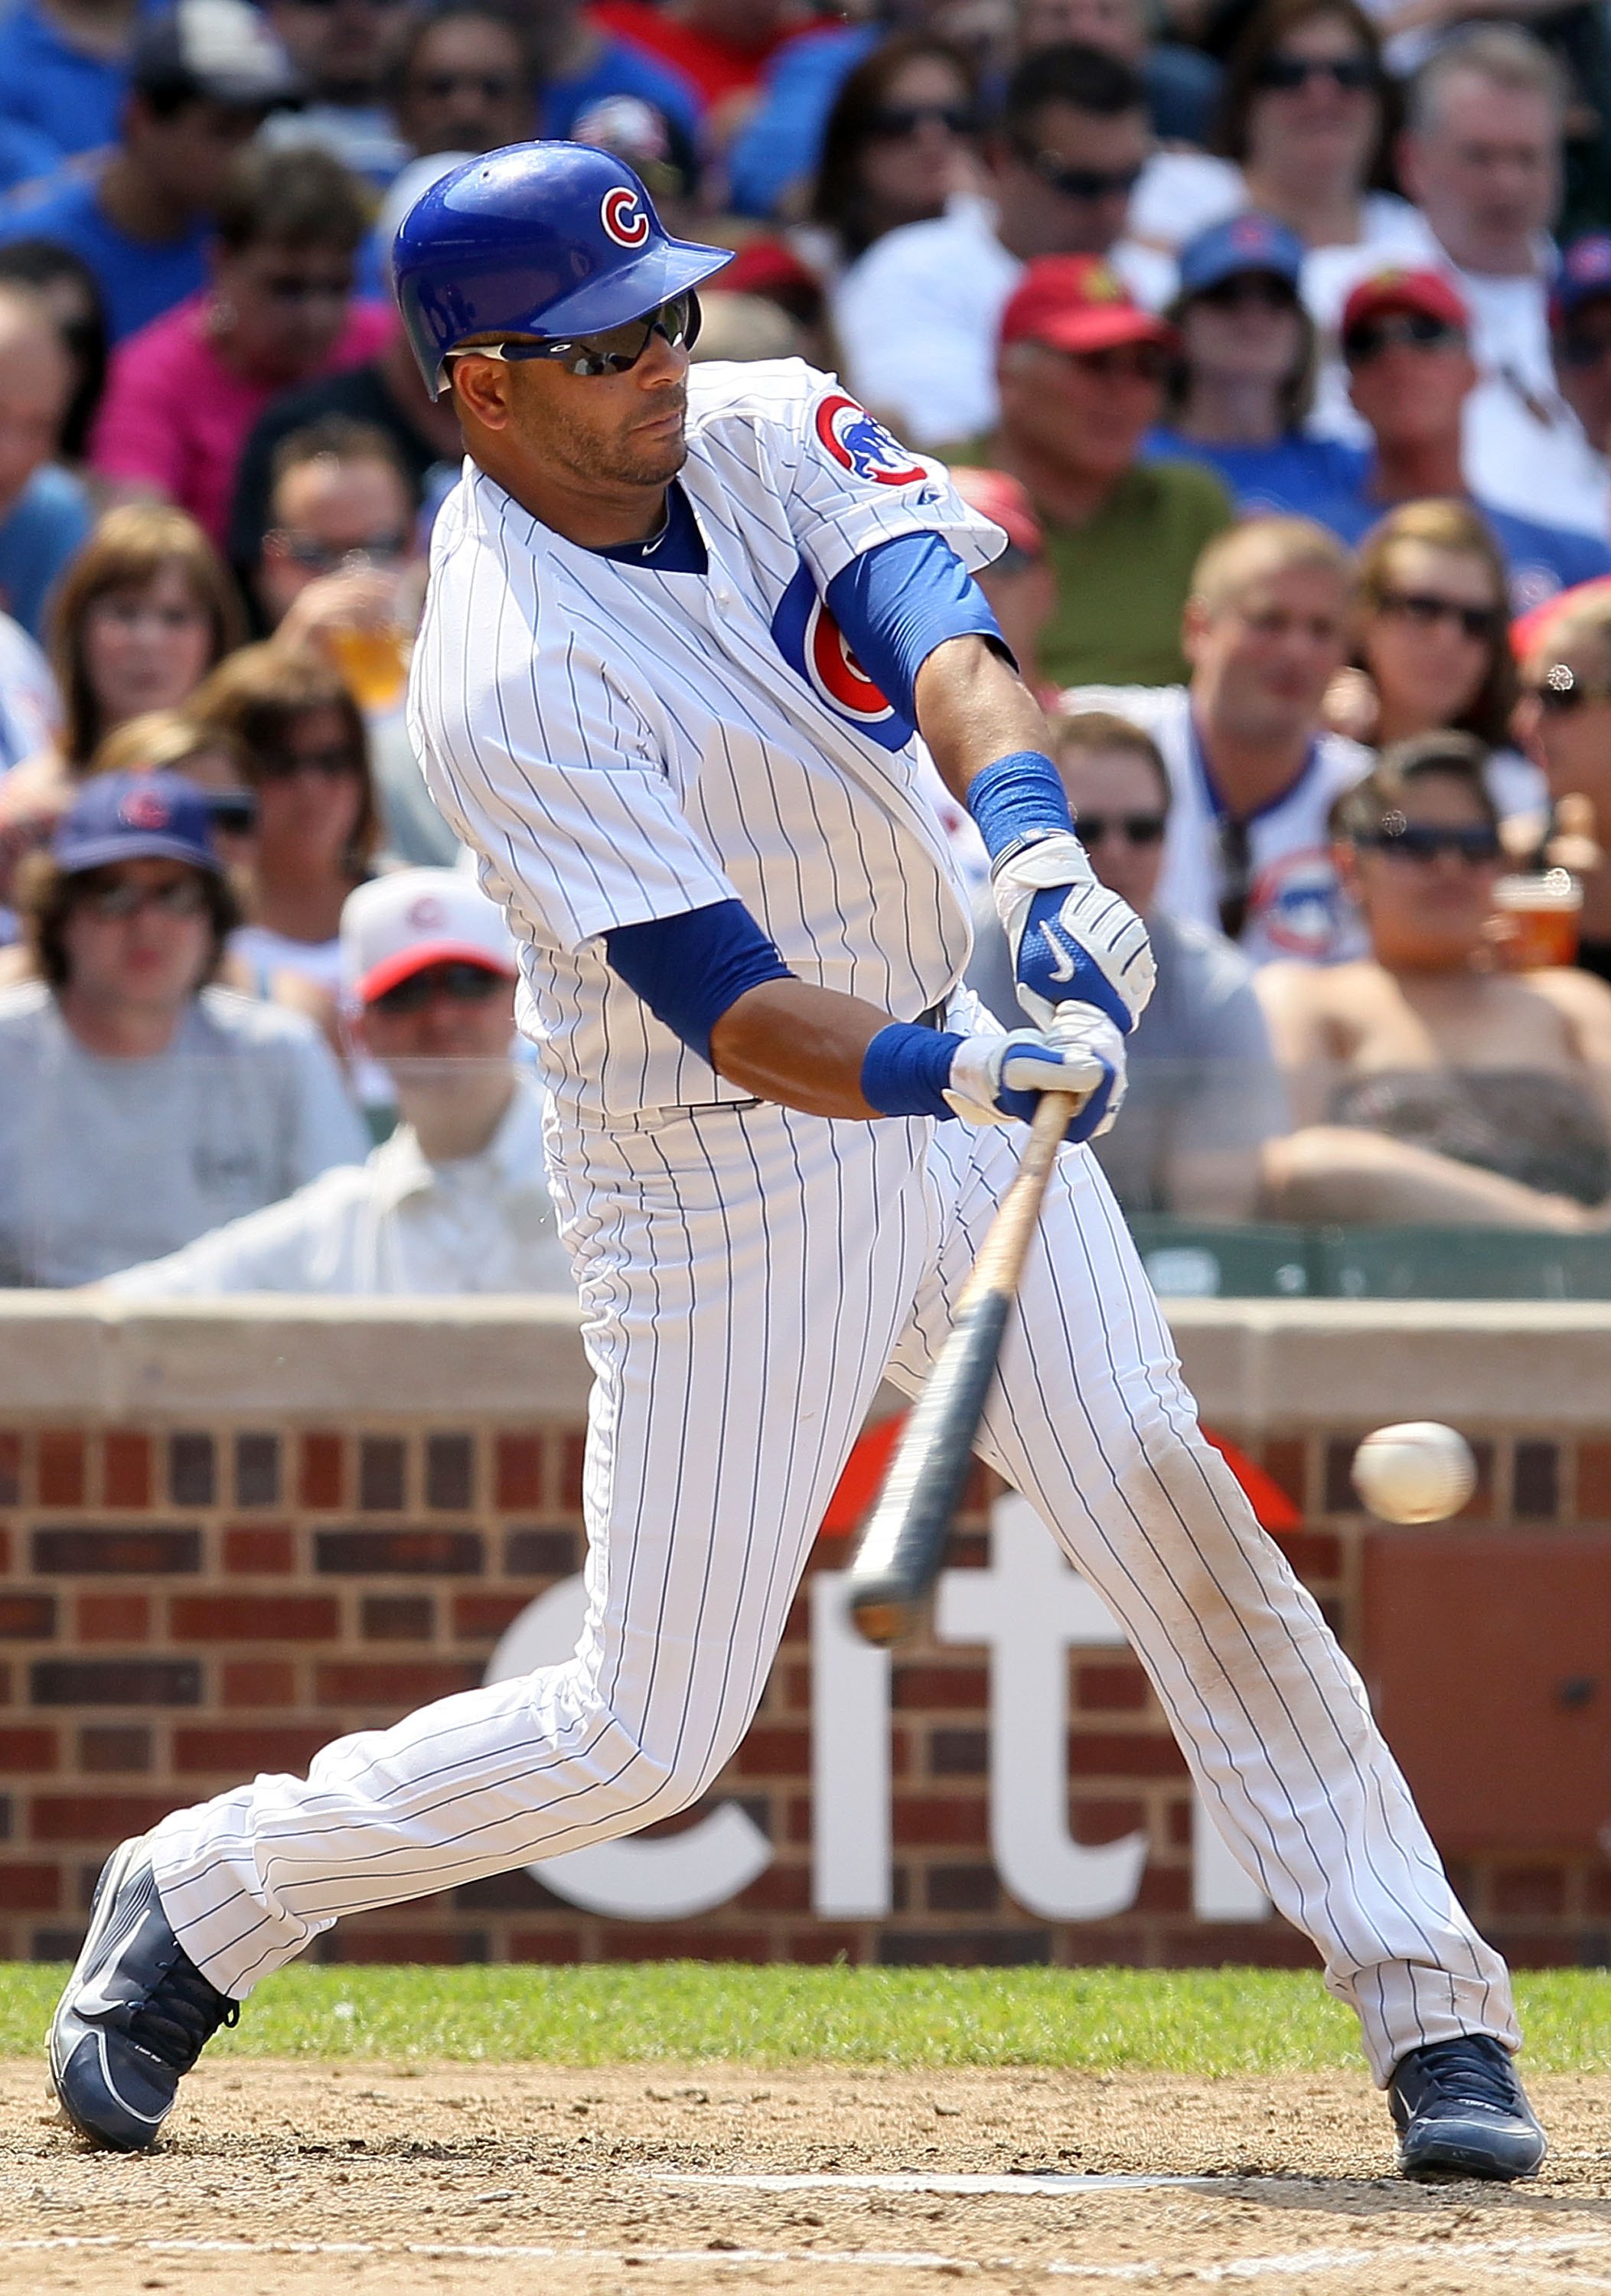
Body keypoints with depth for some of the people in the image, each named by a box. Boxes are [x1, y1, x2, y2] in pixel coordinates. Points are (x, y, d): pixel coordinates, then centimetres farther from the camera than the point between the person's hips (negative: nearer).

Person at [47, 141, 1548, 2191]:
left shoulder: (768, 432, -5)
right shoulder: (502, 680, -24)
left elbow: (940, 635, -23)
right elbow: (732, 1014, -31)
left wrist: (1030, 841, -43)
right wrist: (966, 1077, -48)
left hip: (958, 1072, 6)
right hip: (727, 1183, -5)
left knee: (1177, 1519, -6)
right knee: (649, 1733, -1)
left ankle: (1432, 2015, -2)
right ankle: (196, 1903, 18)